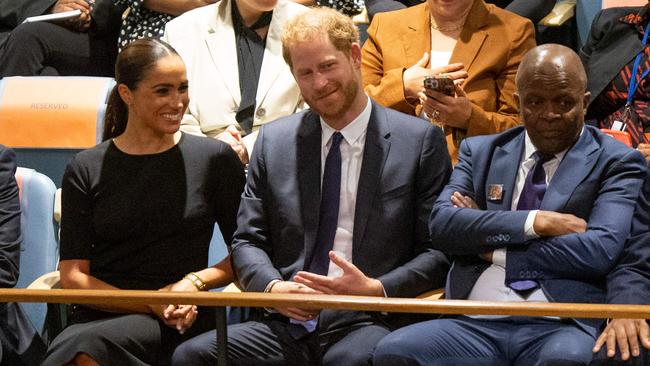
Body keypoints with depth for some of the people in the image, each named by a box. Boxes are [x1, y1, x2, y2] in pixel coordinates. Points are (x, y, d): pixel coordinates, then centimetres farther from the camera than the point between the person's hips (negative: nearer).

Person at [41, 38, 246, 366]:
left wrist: (195, 282, -6)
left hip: (178, 325, -2)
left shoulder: (214, 158, 9)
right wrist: (151, 304, -8)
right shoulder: (86, 170, 10)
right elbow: (73, 275, 5)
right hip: (99, 314, 2)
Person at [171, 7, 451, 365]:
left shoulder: (420, 141, 5)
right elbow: (247, 241, 16)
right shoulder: (273, 141, 16)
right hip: (286, 324, 4)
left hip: (365, 323, -4)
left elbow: (438, 251, 4)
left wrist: (376, 290, -13)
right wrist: (273, 287, -6)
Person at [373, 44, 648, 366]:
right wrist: (536, 222, -8)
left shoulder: (615, 163, 9)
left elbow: (600, 249, -7)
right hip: (475, 324, 3)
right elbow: (441, 225, 3)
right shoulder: (480, 152, 19)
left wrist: (494, 251, -1)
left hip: (560, 328, -3)